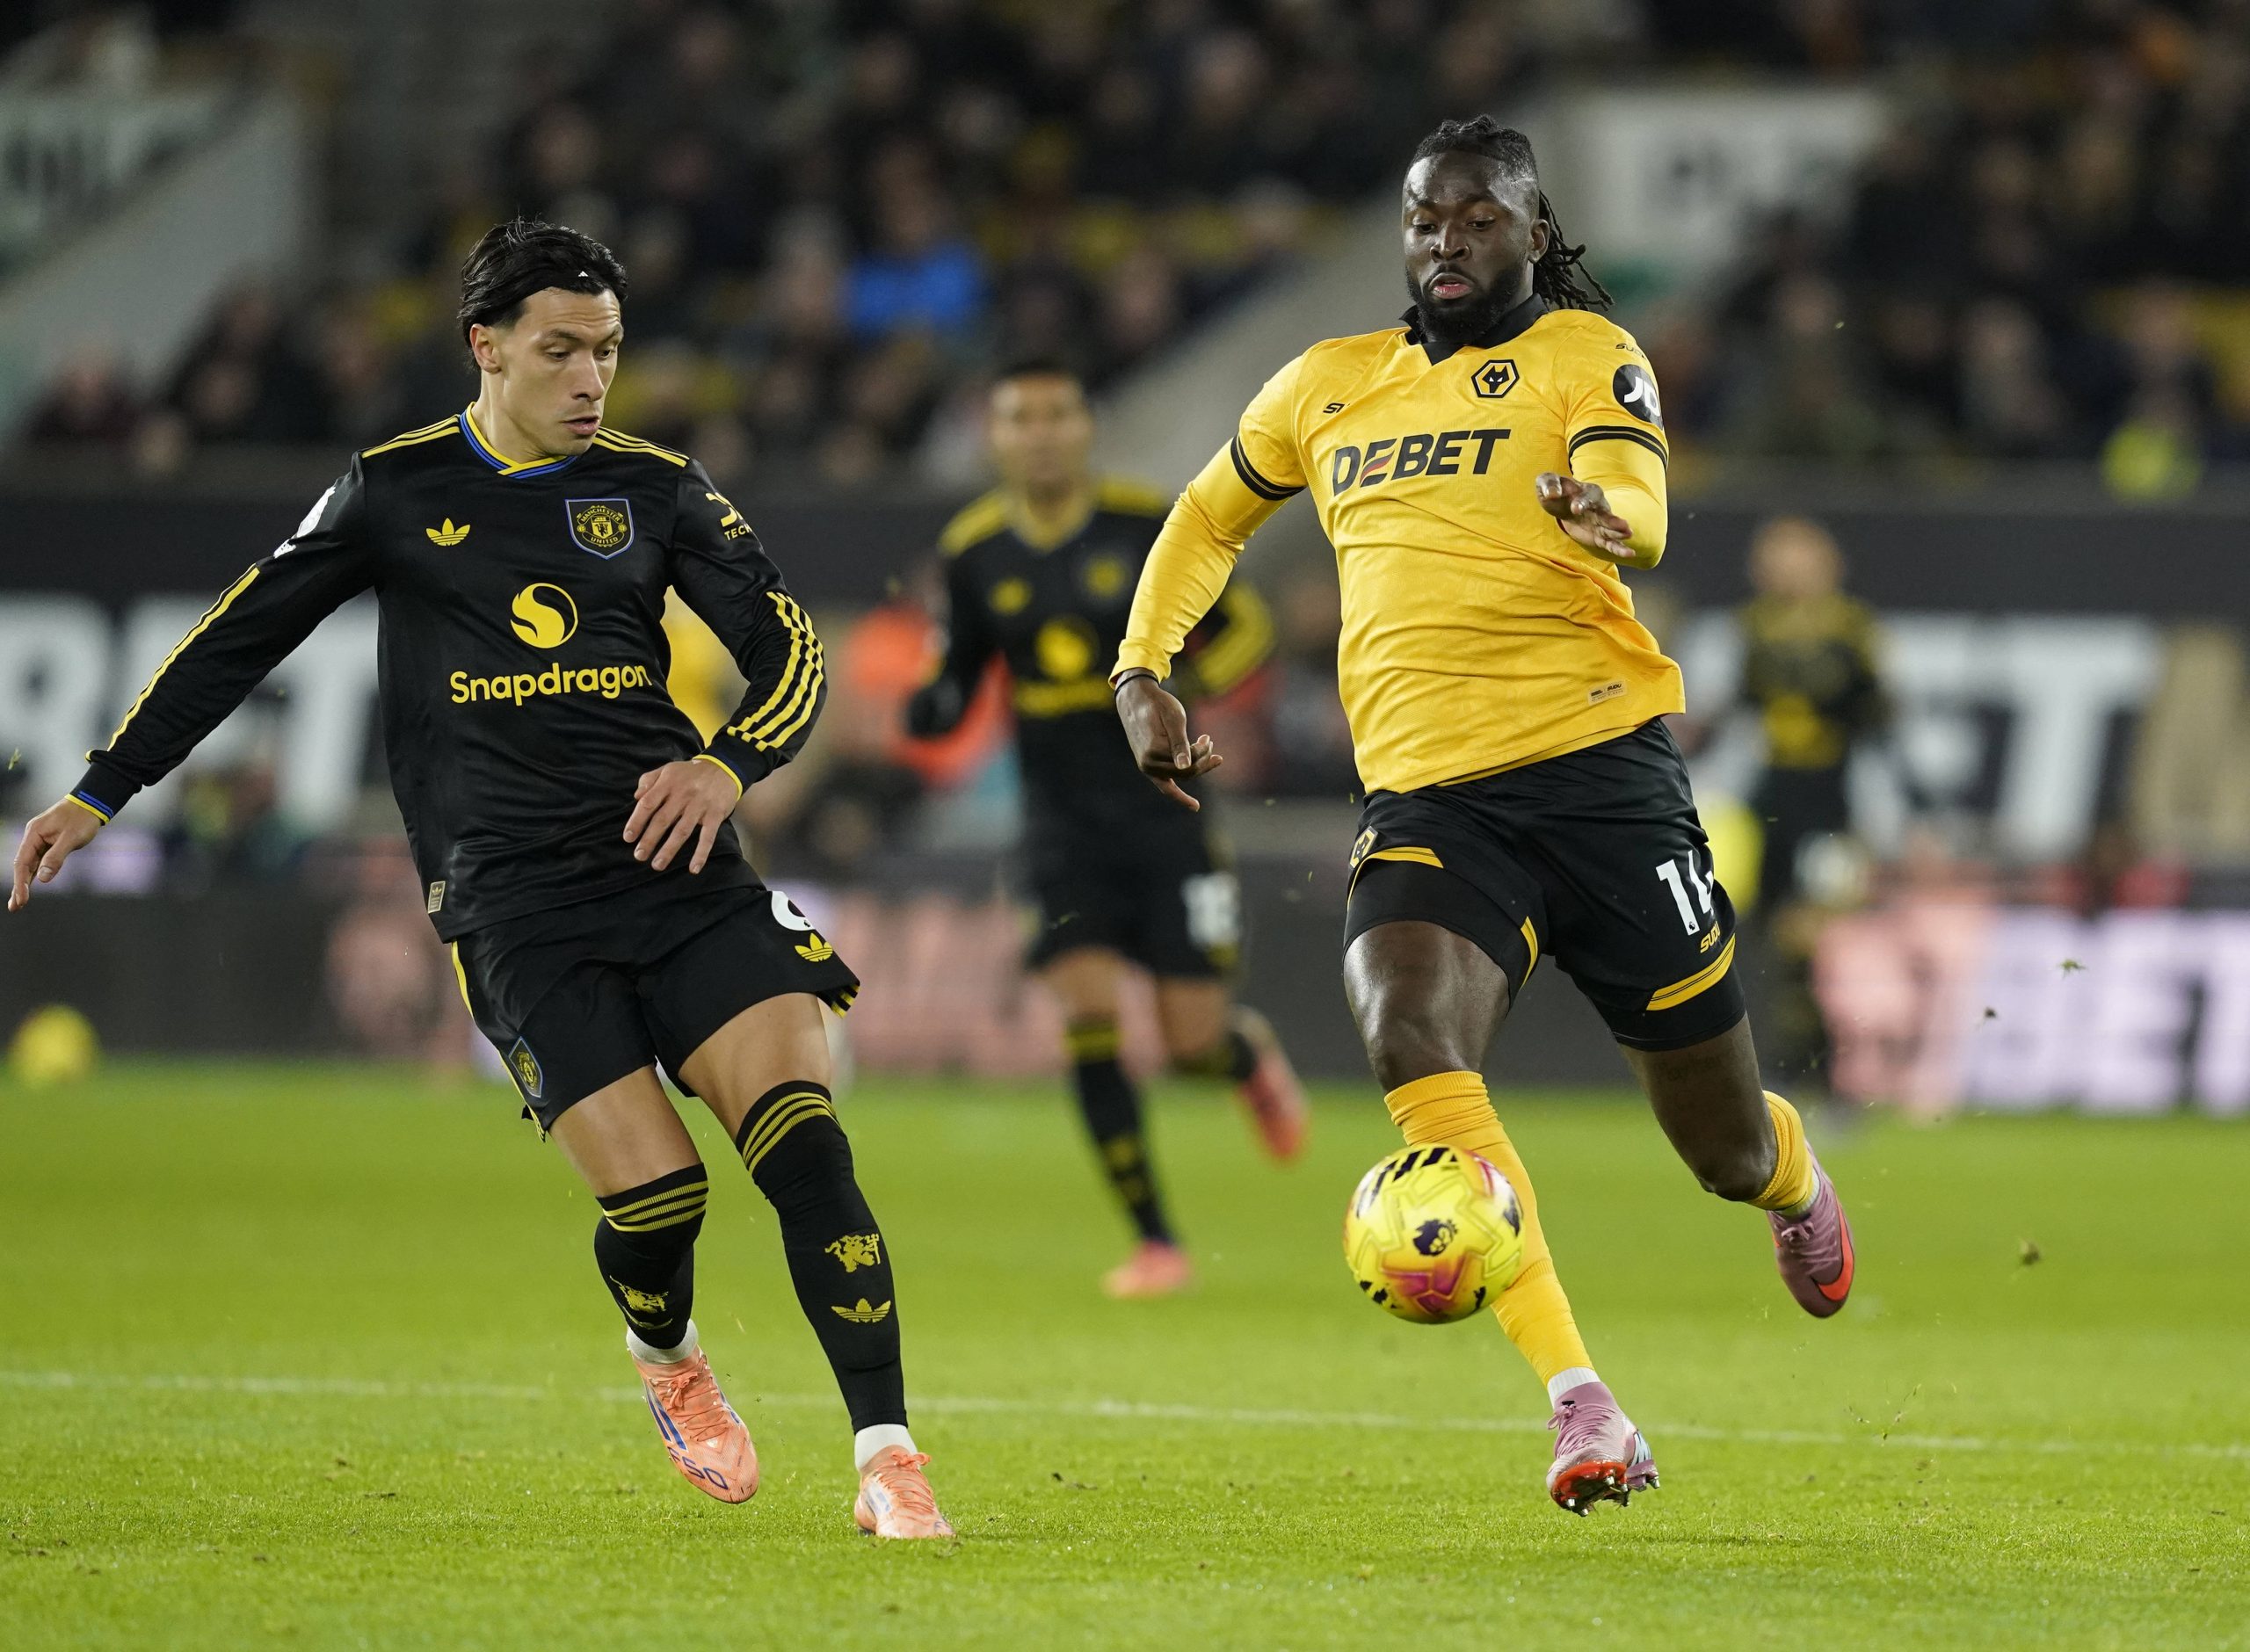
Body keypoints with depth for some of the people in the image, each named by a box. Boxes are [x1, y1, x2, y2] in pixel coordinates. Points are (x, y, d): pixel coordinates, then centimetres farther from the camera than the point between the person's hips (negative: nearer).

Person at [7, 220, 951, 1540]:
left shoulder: (657, 489, 11)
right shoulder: (396, 492, 7)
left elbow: (790, 651, 11)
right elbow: (237, 642, 14)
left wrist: (730, 764, -10)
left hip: (671, 853, 2)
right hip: (512, 896, -2)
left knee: (802, 1140, -17)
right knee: (653, 1191, -15)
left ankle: (891, 1462, -15)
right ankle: (667, 1356, 20)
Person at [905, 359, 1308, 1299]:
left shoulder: (1147, 526, -7)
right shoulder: (973, 553, 0)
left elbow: (1241, 631, 2)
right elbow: (952, 688, 10)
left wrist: (1179, 689, -18)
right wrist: (924, 710, -15)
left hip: (1165, 814, -2)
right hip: (1064, 826, 2)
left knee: (1192, 1043, -2)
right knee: (1085, 1008, -16)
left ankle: (1249, 1055, 39)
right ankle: (1155, 1245, -7)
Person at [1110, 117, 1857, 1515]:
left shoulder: (1586, 356, 2)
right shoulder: (1330, 385, 15)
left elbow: (1641, 516, -17)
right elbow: (1208, 519, 31)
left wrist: (1601, 511, -40)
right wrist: (1143, 668, 18)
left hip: (1596, 766, -3)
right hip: (1425, 792, 3)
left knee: (1726, 1151, 5)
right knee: (1407, 1033, -30)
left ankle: (1797, 1182, 48)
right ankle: (1583, 1410, -31)